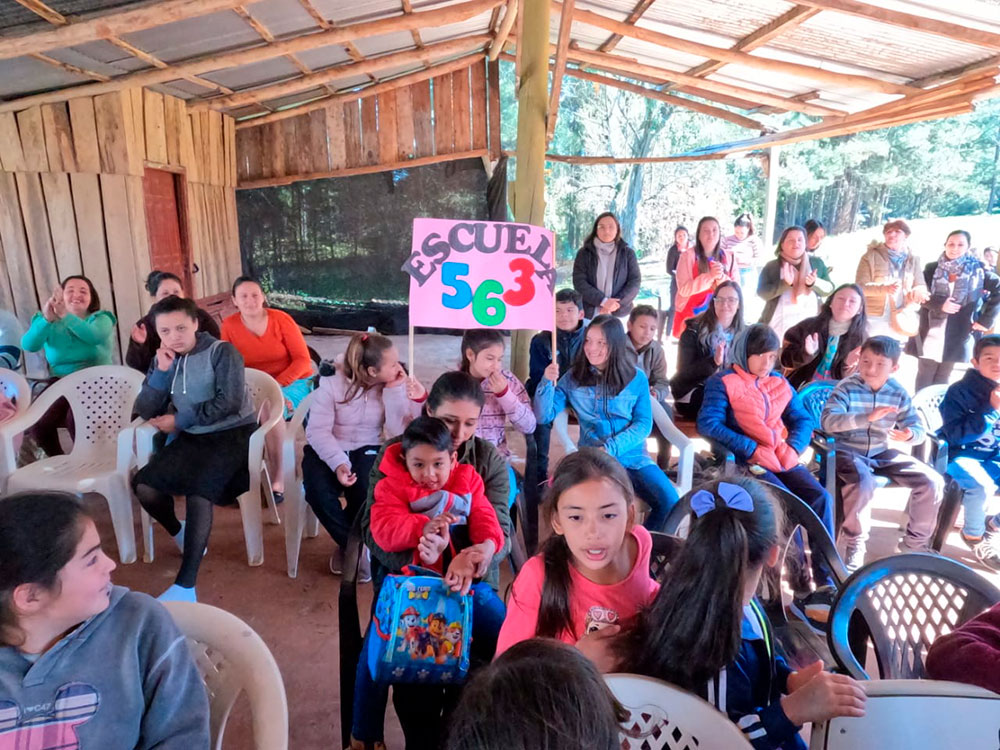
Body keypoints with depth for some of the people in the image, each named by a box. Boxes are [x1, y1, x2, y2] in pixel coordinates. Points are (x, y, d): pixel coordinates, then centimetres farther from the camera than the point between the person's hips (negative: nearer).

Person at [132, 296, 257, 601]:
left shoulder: (221, 351, -8)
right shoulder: (164, 359, 9)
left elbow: (230, 403, -18)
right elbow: (145, 412, 3)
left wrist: (179, 420, -10)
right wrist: (162, 371, -11)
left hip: (233, 433, -6)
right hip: (191, 437, 6)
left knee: (197, 488, -29)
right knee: (144, 486, -13)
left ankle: (185, 585, -25)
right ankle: (180, 534, 19)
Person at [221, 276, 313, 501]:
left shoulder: (281, 319, -8)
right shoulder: (229, 325, -2)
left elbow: (303, 360, -9)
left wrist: (277, 384, -21)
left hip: (293, 382, -2)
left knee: (267, 405, -35)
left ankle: (277, 478, -24)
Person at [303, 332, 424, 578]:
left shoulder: (393, 385, -7)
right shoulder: (332, 382, -16)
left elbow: (398, 432, -15)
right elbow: (318, 430, -18)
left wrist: (395, 392, -23)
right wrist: (338, 463, -33)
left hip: (366, 449, 1)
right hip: (327, 449, -1)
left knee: (366, 490, -30)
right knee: (318, 491, -30)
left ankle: (348, 545, 2)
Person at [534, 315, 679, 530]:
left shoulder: (636, 378, 2)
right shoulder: (573, 378, 3)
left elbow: (643, 423, -1)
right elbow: (544, 416, -1)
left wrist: (611, 449, -15)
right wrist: (548, 383, -18)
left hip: (632, 457, 1)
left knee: (669, 502, -18)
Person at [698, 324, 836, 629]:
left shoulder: (779, 383, 18)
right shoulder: (723, 382, -1)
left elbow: (803, 419, 14)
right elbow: (708, 423, -13)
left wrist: (792, 448, -7)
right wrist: (752, 449, -17)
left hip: (782, 459, 6)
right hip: (744, 461, -6)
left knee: (821, 498, -19)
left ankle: (825, 584, -16)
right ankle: (802, 591, -19)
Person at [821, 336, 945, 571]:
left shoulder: (898, 392, 1)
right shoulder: (847, 387, -14)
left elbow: (918, 427, 4)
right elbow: (827, 421, -28)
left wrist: (910, 434, -22)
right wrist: (868, 417, -40)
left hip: (882, 452, 6)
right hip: (847, 451, -5)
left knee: (932, 482, -6)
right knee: (864, 483, -35)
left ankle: (915, 542, 15)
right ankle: (855, 545, -11)